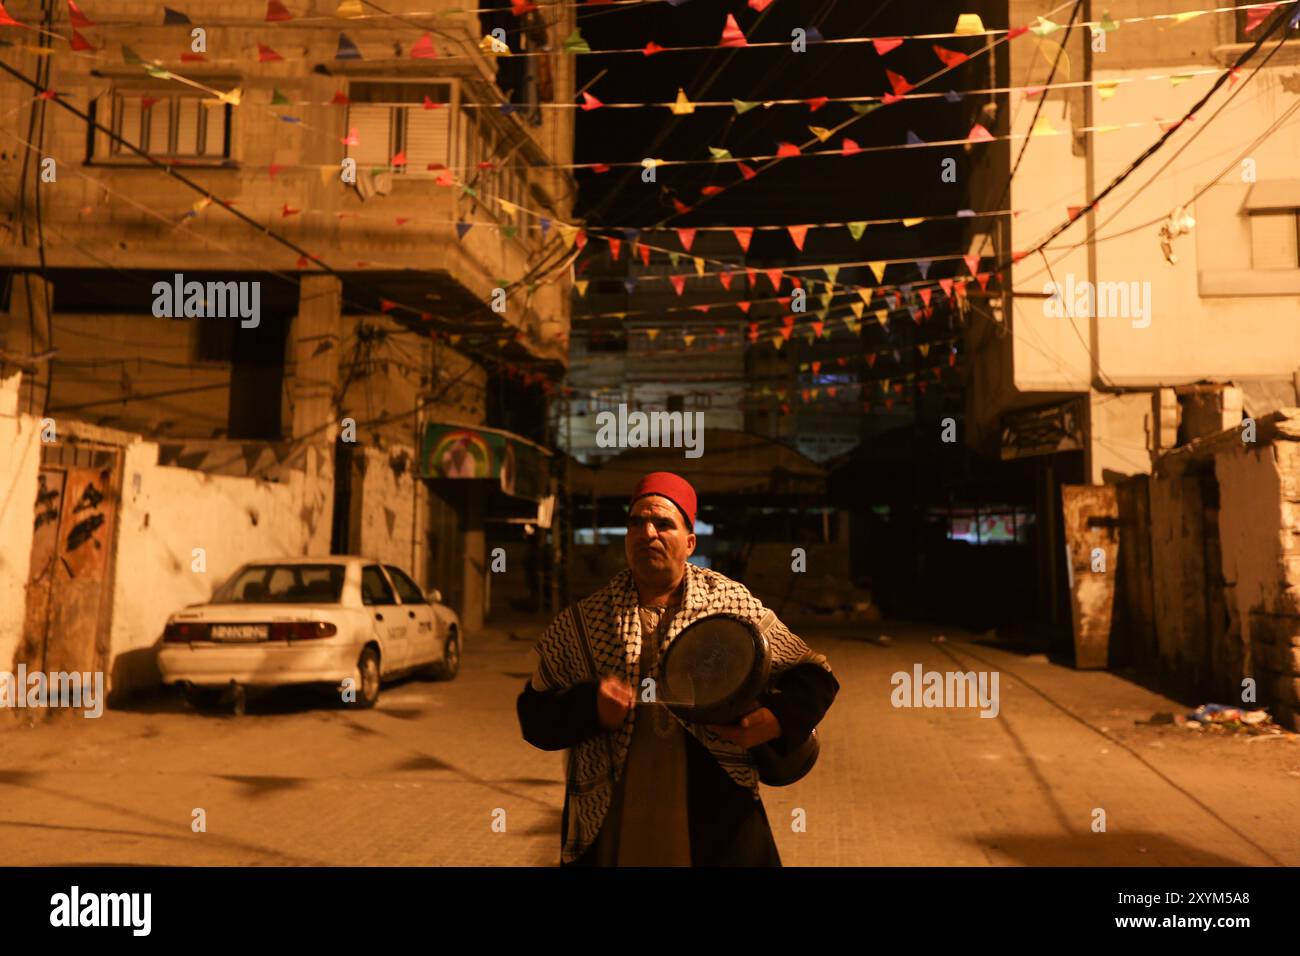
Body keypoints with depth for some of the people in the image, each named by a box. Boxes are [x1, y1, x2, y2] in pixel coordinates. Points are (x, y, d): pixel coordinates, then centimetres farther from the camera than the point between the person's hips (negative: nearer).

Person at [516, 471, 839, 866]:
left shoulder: (736, 605, -2)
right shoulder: (582, 623, 1)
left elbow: (814, 675, 4)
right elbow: (534, 713, 3)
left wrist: (775, 720, -15)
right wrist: (591, 707, -16)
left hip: (718, 822, 0)